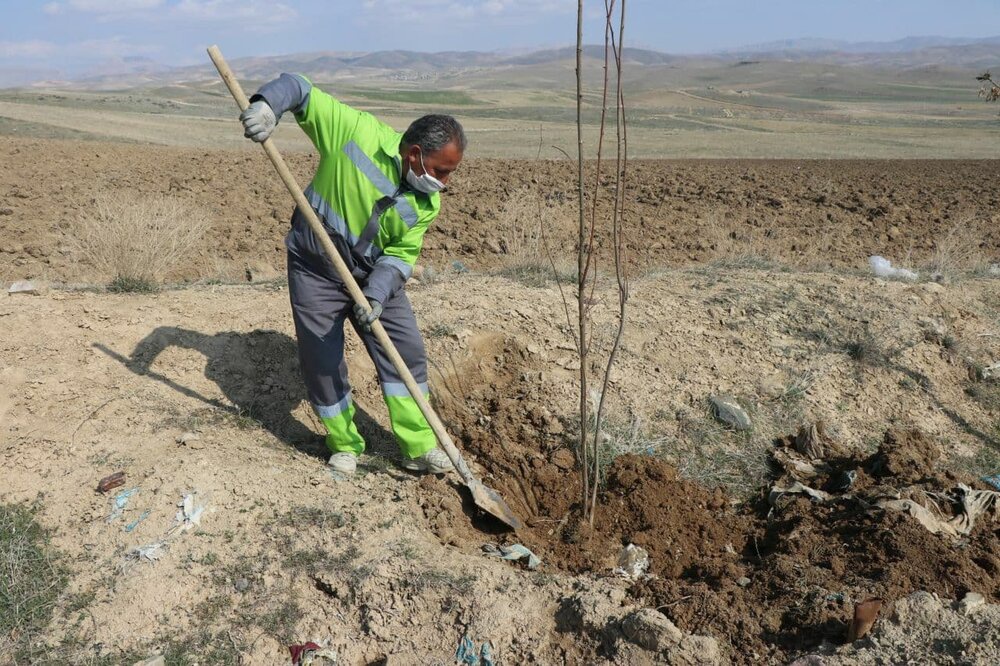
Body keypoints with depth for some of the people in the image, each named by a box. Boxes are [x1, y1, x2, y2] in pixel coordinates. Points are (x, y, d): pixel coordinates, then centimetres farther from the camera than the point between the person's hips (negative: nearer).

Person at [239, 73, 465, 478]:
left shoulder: (426, 201, -10)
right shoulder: (357, 130, -21)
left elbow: (401, 254, -8)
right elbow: (299, 89, -15)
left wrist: (377, 294, -26)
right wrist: (267, 105, -37)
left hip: (374, 276, 4)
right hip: (316, 270, -3)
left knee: (407, 354, 1)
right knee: (322, 363, 2)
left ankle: (419, 449, 15)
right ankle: (345, 447, 24)